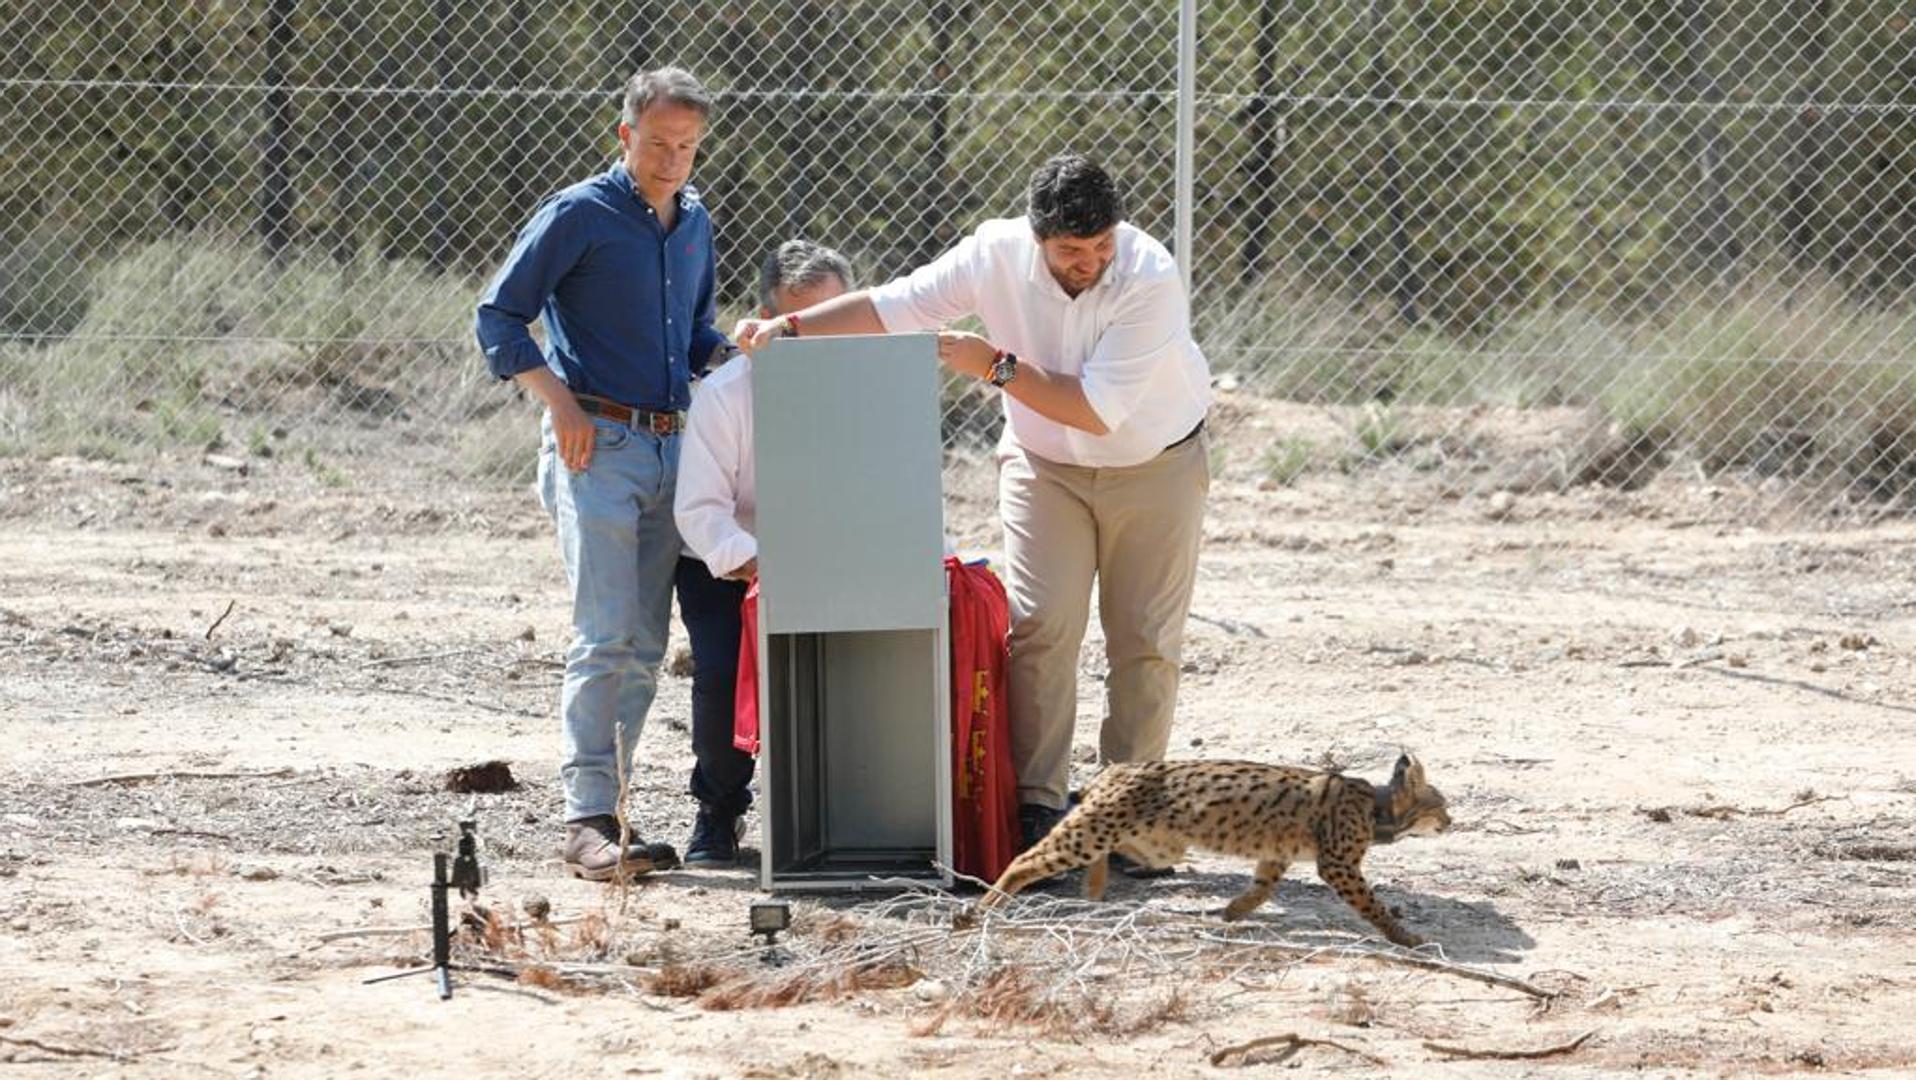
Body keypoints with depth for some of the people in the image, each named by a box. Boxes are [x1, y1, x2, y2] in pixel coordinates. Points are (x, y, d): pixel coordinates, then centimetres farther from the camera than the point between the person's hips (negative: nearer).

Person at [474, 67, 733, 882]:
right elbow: (500, 316, -6)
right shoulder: (578, 216, -5)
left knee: (645, 646, 7)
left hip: (670, 446, 7)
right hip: (597, 446, -7)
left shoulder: (694, 223, 16)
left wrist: (737, 356, 6)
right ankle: (589, 820, -15)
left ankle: (607, 812, 13)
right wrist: (559, 402, -16)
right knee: (606, 637, -14)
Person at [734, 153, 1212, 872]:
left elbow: (1096, 409, -30)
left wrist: (996, 365, -29)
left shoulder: (1151, 279, -29)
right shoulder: (998, 254, -18)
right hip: (1045, 464, 2)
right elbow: (896, 306, -11)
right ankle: (1037, 806, -12)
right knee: (1041, 625, -13)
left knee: (1145, 642, 0)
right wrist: (791, 327, -20)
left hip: (1155, 468, -2)